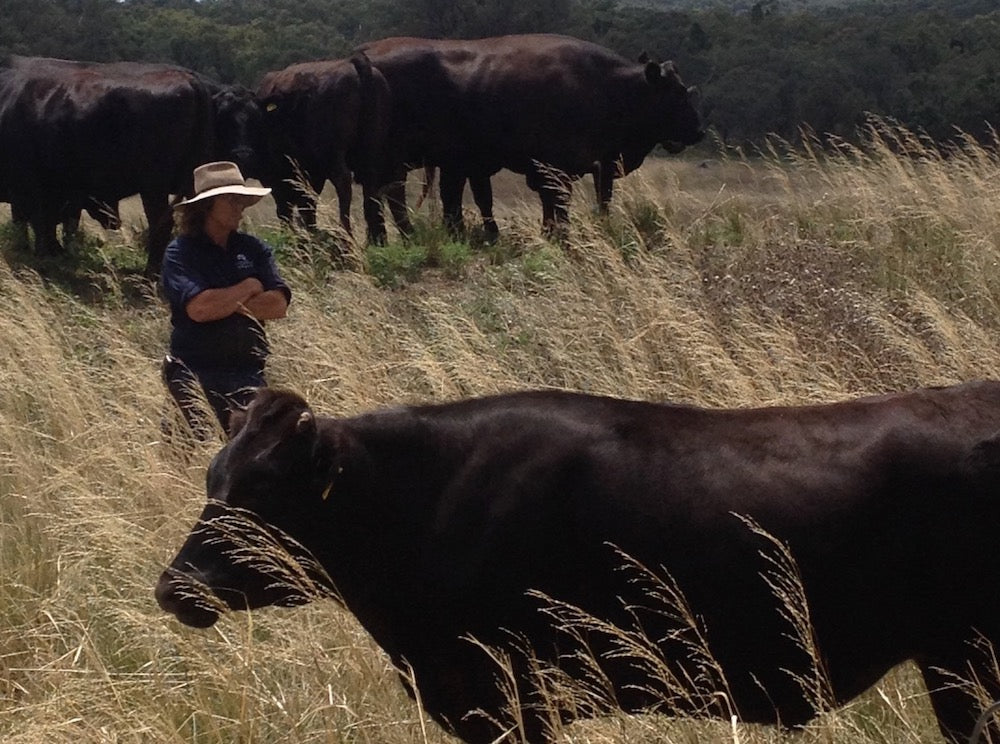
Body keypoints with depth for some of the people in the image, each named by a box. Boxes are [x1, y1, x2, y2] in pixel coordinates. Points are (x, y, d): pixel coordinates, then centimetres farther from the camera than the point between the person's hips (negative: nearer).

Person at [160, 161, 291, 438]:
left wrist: (222, 304, -9)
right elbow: (197, 308, -17)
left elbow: (278, 305, -1)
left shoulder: (253, 249, 11)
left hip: (248, 373, 4)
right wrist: (249, 288, -4)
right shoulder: (180, 253, -2)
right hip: (196, 374, -4)